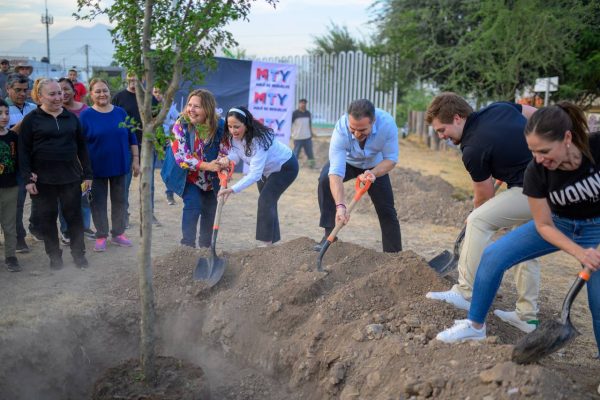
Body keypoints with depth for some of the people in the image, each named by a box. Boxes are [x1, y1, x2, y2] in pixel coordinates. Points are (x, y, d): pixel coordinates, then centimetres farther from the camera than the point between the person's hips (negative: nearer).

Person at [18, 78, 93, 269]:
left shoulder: (71, 117, 7)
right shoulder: (31, 119, -3)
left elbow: (82, 147, 10)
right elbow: (24, 151, -4)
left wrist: (87, 174, 7)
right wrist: (27, 179, -10)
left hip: (71, 176, 2)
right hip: (43, 179, -2)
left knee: (74, 216, 5)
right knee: (48, 217, 6)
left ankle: (79, 254, 18)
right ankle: (54, 256, 19)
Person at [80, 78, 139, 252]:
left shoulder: (120, 112, 2)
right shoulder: (86, 115, -6)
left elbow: (131, 137, 8)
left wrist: (135, 159, 4)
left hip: (120, 165, 3)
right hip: (97, 168, -3)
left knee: (119, 200, 11)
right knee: (98, 202, 6)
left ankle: (118, 234, 24)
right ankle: (101, 236, 17)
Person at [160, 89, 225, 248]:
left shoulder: (219, 126, -19)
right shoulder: (180, 125, -23)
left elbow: (225, 151, -12)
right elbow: (181, 156, -27)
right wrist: (206, 165, -39)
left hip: (211, 178, 3)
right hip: (189, 176, -3)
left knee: (210, 210, 12)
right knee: (193, 206, -19)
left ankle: (205, 246, 30)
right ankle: (188, 245, -11)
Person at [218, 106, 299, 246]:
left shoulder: (258, 139, -40)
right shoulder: (233, 136, -17)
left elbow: (255, 173, -45)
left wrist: (233, 189, -53)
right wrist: (227, 158, -44)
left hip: (285, 167, -8)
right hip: (266, 169, 9)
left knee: (266, 200, -20)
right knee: (268, 202, 16)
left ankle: (266, 243, -17)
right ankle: (273, 240, 31)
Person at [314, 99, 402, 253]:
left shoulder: (387, 123, -36)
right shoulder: (341, 129, -39)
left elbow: (391, 158, -24)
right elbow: (336, 173, -45)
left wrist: (373, 173, -44)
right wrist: (340, 205, -58)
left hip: (376, 166, 1)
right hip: (347, 162, -1)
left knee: (387, 211, 0)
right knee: (325, 180, -30)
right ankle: (329, 234, -21)